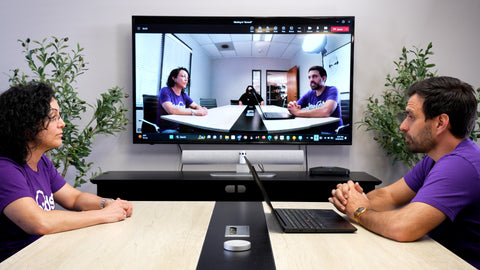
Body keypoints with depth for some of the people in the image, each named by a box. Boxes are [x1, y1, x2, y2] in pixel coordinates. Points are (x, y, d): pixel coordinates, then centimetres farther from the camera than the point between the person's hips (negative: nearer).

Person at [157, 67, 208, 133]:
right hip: (166, 129, -7)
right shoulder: (165, 91, -9)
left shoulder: (183, 95, 12)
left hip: (181, 128, 7)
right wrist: (194, 112, -26)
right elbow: (170, 110, -25)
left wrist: (202, 110, -12)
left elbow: (196, 106, 15)